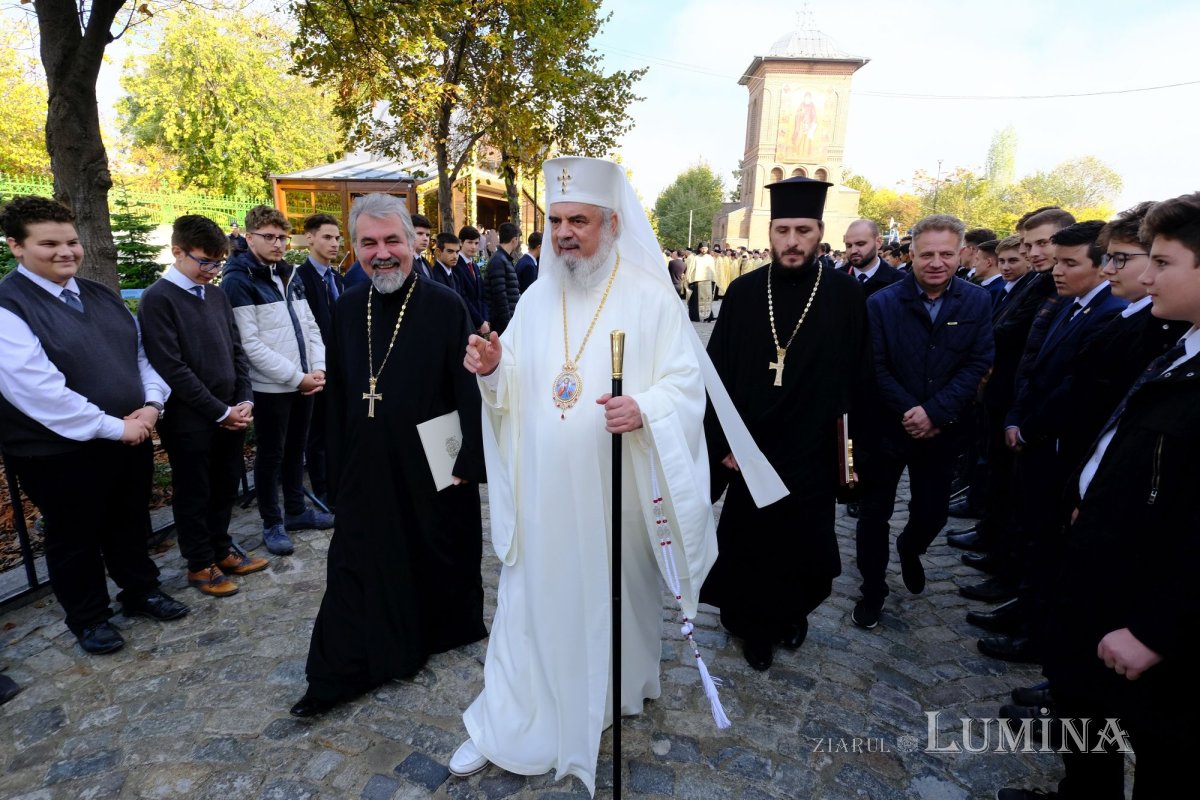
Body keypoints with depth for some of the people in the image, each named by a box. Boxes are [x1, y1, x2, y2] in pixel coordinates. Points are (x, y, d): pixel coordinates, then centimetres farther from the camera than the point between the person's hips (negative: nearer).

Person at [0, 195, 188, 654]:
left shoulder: (101, 296, 7)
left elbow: (140, 352, 11)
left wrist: (151, 404, -6)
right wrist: (112, 427, -20)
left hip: (130, 437, 6)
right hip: (60, 452, -6)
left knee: (130, 523, 20)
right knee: (74, 538, 14)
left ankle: (141, 591, 40)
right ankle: (88, 618, 33)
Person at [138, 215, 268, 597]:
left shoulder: (216, 295, 8)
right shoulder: (158, 299, -12)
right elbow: (172, 368, -16)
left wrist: (244, 400, -1)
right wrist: (220, 411, -14)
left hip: (231, 414, 6)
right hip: (191, 420, -6)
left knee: (225, 487, 17)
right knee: (194, 494, 9)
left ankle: (221, 548, 35)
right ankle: (200, 564, 24)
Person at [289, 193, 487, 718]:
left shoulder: (446, 306, -11)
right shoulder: (348, 308, 3)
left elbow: (468, 390, -11)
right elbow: (338, 393, 9)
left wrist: (467, 461, -14)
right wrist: (337, 465, 9)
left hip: (432, 468, -3)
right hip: (366, 468, 4)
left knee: (437, 555, 15)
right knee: (357, 566, 9)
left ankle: (447, 630, 42)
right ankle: (338, 674, 23)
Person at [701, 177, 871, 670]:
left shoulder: (846, 295, -6)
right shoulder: (743, 292, -4)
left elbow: (855, 379, -4)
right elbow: (718, 371, -3)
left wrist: (845, 442, -4)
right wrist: (722, 441, -7)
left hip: (811, 451, 0)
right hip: (747, 449, 1)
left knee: (803, 543, 15)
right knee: (747, 542, 12)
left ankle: (794, 613, 45)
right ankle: (755, 626, 37)